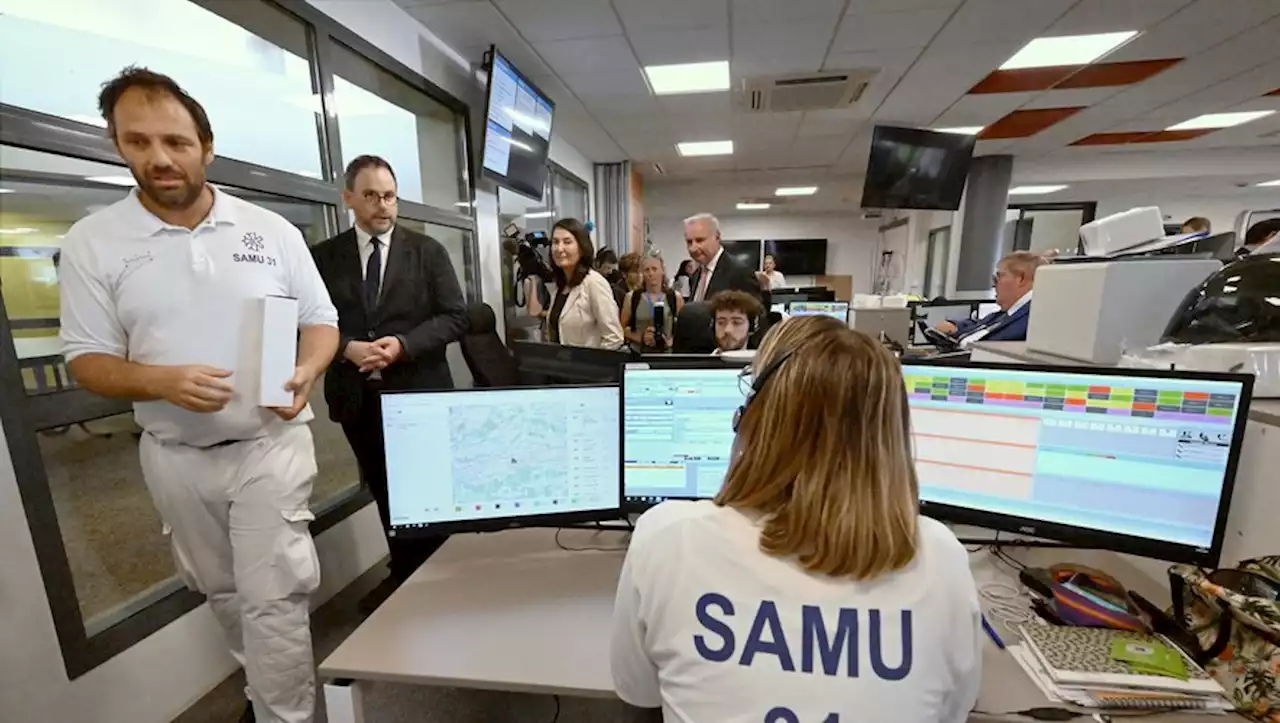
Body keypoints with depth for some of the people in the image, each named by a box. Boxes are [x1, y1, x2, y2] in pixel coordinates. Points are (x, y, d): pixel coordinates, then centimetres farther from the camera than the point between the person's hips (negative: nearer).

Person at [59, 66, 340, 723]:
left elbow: (321, 322, 0)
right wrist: (162, 380, -22)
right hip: (175, 456, 3)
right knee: (223, 593, 22)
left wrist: (305, 373, -20)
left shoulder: (271, 229, -3)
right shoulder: (92, 242, -2)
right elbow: (87, 360, -1)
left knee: (274, 600, 0)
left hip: (270, 444, -2)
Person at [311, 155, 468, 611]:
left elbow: (455, 317, -5)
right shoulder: (324, 256, 5)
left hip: (418, 393, -2)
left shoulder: (427, 251, 1)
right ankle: (403, 575, 35)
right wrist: (348, 348, -17)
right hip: (358, 397, 3)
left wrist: (402, 344, -17)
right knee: (385, 494, 16)